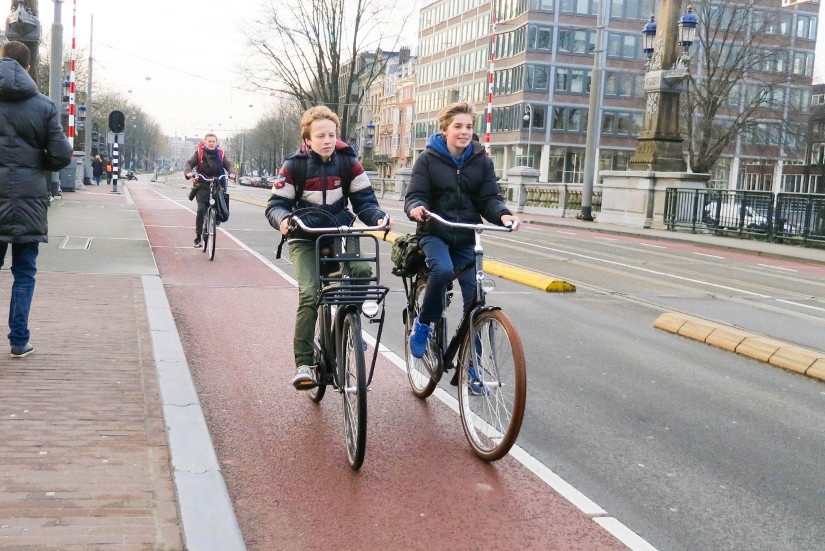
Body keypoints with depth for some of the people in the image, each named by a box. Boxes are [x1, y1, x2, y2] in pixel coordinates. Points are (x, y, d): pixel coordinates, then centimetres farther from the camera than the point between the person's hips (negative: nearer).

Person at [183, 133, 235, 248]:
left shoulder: (220, 153, 9)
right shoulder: (199, 153, 3)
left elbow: (228, 164, 1)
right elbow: (189, 163, -3)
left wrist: (231, 173, -21)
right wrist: (188, 172, -25)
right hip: (202, 185, -2)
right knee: (201, 210, -14)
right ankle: (198, 236, -8)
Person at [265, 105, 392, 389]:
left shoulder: (348, 162, -3)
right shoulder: (295, 165, -8)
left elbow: (364, 199, -1)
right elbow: (276, 204, -5)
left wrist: (378, 217, -22)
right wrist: (283, 219, -29)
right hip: (305, 240, -2)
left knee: (364, 272, -27)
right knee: (309, 294, -21)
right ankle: (303, 363, -13)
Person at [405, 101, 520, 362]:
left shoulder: (482, 161, 6)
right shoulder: (428, 159, -1)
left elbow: (490, 199, 2)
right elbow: (415, 195, -7)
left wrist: (503, 214, -20)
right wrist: (416, 207, -31)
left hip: (466, 237, 3)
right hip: (434, 233, -3)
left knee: (474, 292, -6)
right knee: (443, 270, -33)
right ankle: (423, 324, -8)